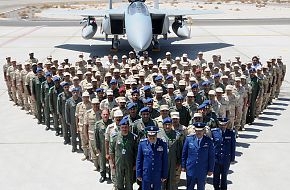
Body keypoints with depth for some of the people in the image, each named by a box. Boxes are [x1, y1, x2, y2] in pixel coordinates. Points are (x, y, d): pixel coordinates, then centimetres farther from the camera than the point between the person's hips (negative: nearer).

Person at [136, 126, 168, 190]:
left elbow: (165, 161, 1)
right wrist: (139, 174, 1)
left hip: (157, 177, 1)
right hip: (146, 175, 0)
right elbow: (139, 160, 1)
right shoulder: (142, 143, -6)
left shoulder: (163, 144, -5)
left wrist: (164, 175, 2)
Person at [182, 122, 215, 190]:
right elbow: (184, 153, 4)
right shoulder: (189, 139, -3)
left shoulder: (208, 141, -5)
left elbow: (211, 157, 0)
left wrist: (211, 170, 0)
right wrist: (183, 166, 4)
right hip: (190, 170, 0)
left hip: (202, 172, 0)